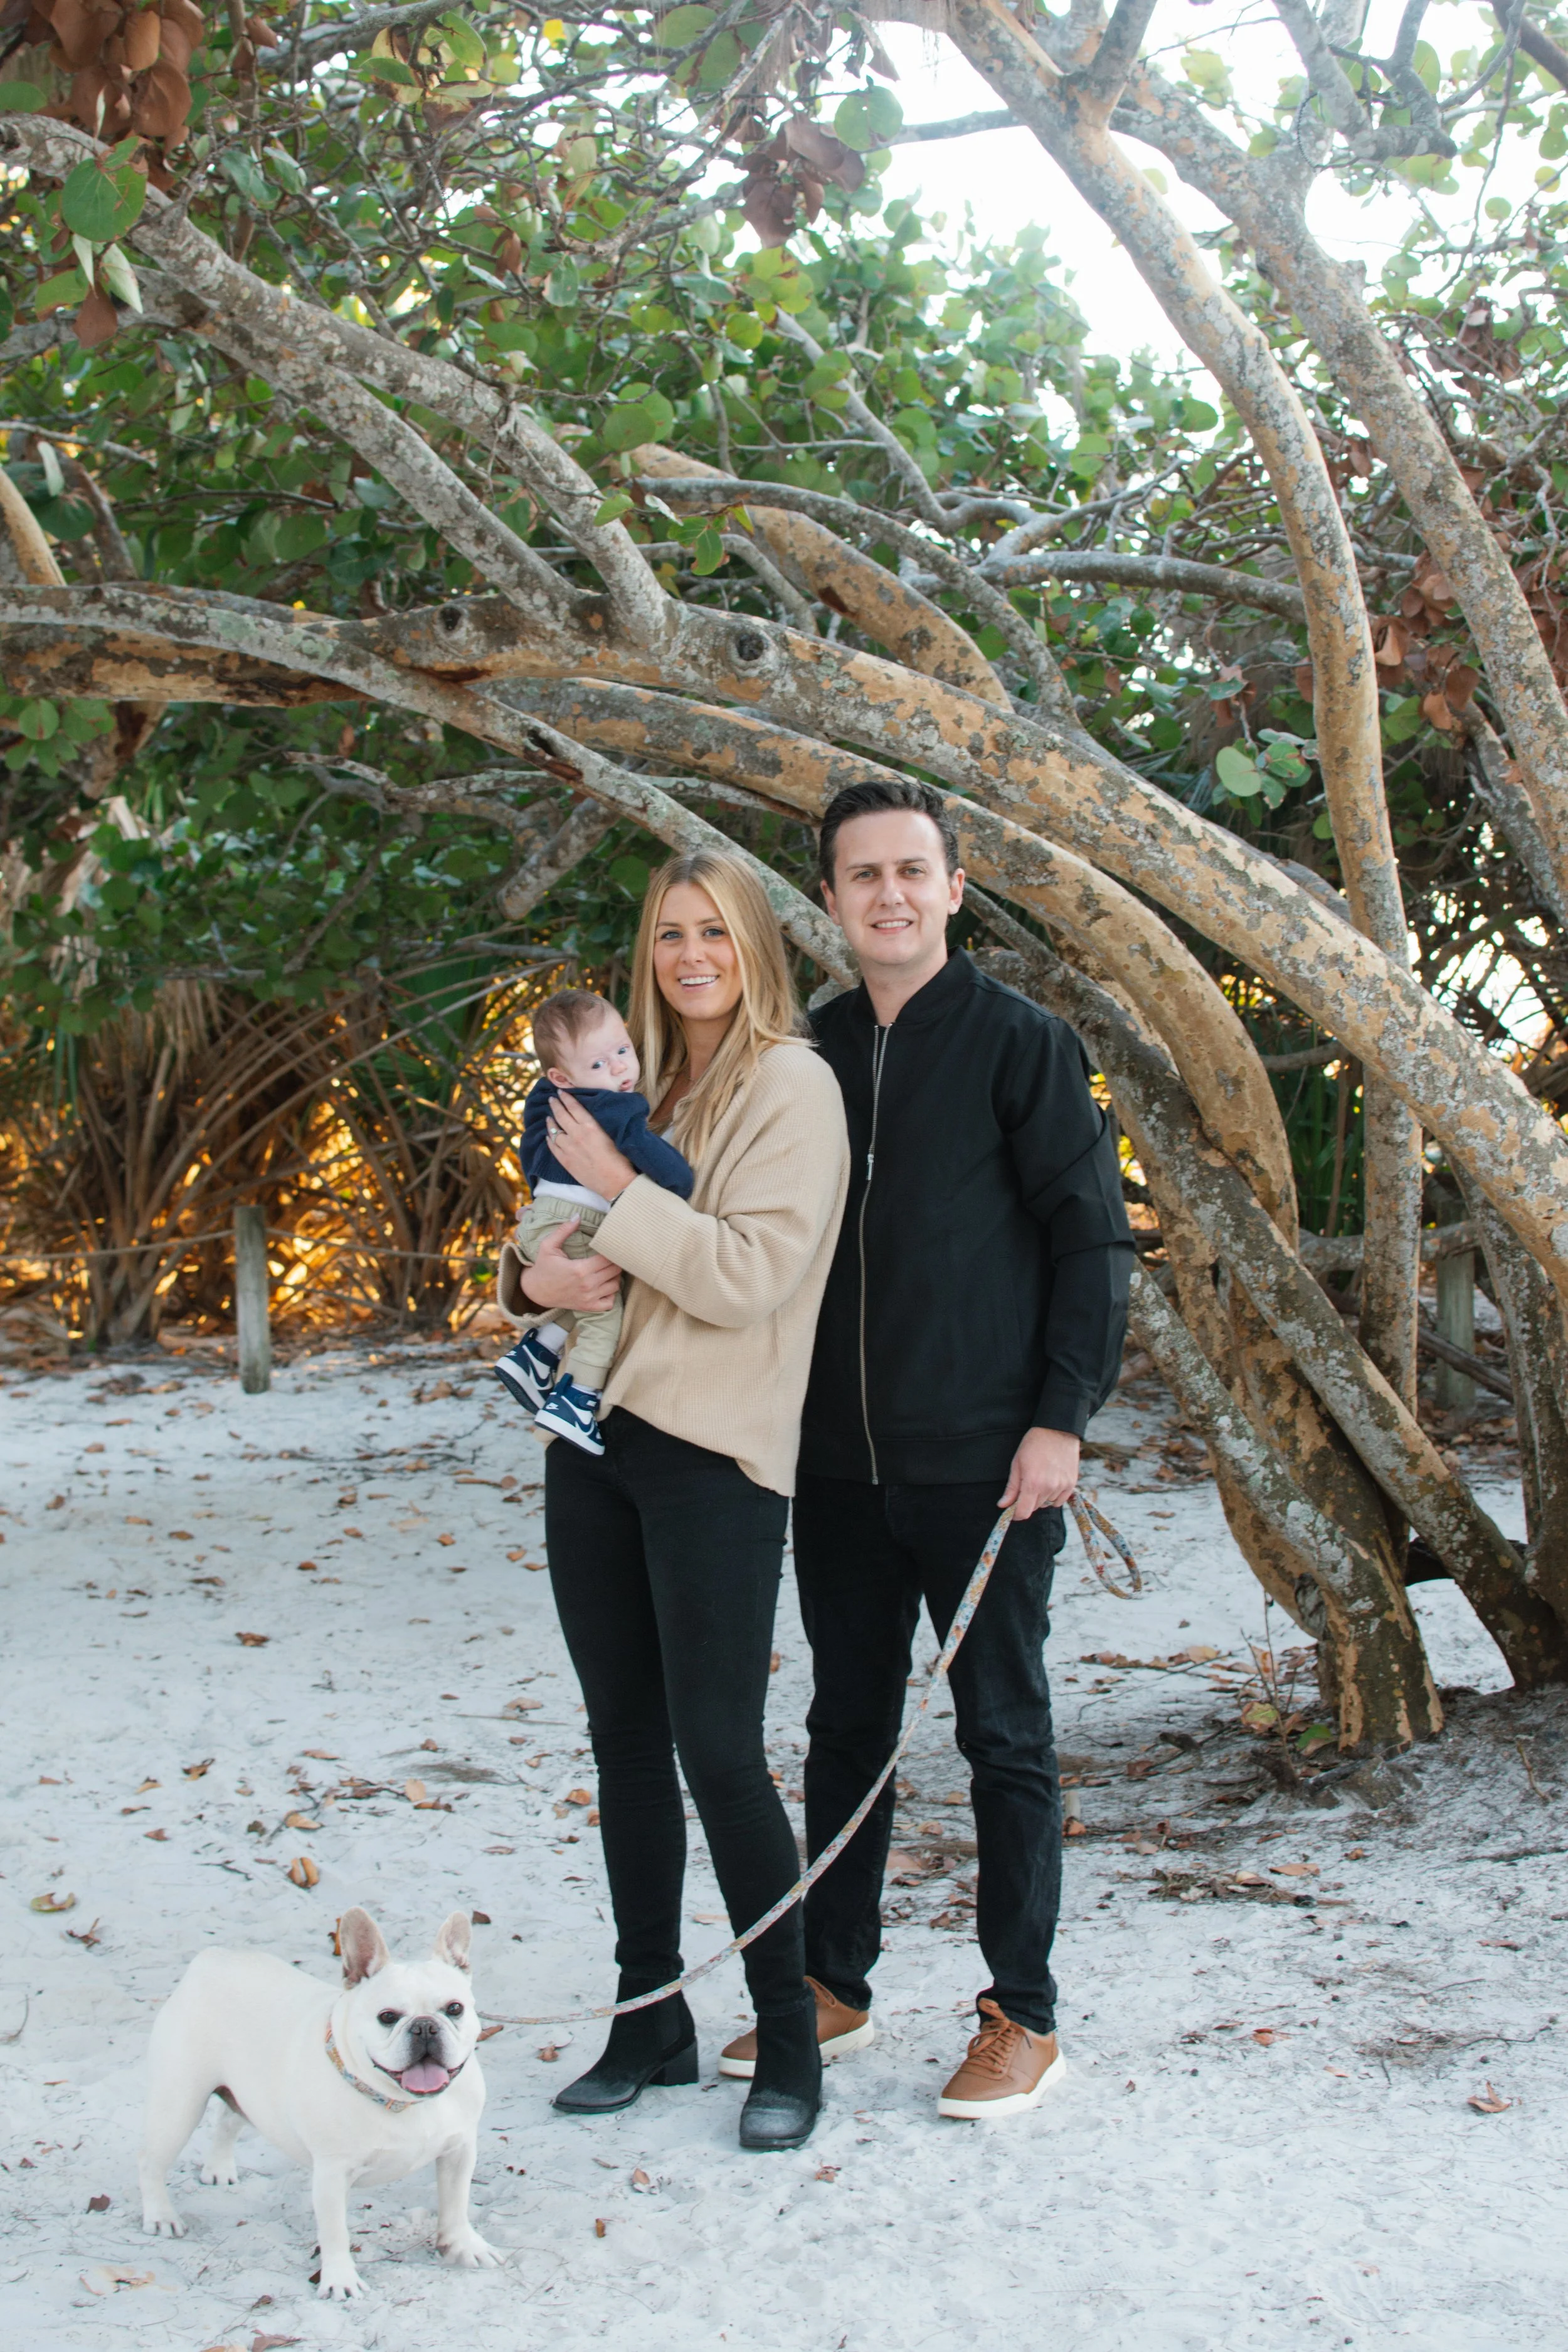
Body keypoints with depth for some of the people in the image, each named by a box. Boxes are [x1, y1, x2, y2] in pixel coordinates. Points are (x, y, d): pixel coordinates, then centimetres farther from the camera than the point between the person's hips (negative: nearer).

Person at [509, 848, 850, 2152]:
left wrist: (619, 1191, -13)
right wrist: (545, 1267, -4)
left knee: (719, 1752, -5)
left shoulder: (792, 1086, -7)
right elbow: (563, 1223, 19)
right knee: (626, 1740, 12)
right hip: (596, 1433, 7)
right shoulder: (636, 1082, 14)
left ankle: (790, 2043, 9)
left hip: (711, 1454, -7)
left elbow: (752, 1273, -16)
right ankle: (650, 2023, 24)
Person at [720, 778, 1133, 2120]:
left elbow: (1093, 1236, -6)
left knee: (1005, 1735, 4)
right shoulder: (811, 1056, 10)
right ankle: (833, 1986, 26)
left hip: (982, 1463, -5)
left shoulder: (1018, 1041, -5)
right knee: (847, 1729, 13)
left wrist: (1061, 1418, -12)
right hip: (841, 1465, 5)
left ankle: (1024, 2017, 15)